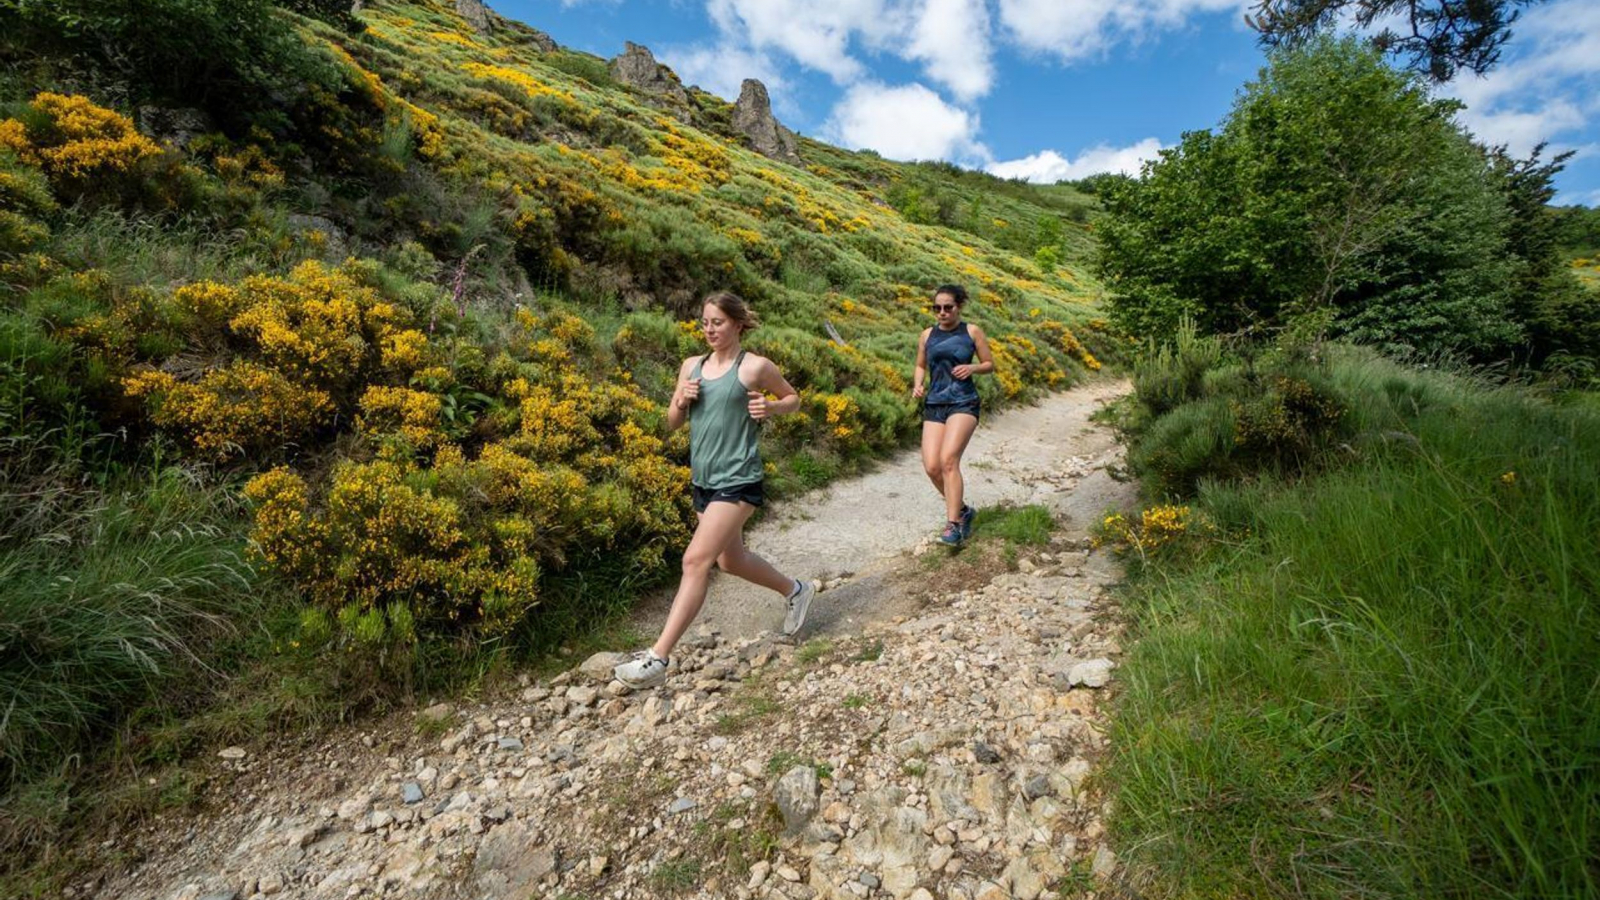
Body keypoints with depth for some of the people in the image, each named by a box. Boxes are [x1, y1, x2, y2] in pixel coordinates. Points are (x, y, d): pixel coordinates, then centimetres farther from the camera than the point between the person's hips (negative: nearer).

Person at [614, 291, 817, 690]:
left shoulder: (755, 367, -6)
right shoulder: (691, 366, 9)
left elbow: (793, 398, 9)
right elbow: (671, 423, 13)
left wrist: (770, 408, -12)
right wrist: (681, 401, -8)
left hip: (737, 481, -7)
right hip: (702, 480, 7)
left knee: (695, 561, -13)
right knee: (732, 560, 19)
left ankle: (657, 659, -6)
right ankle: (796, 590, 44)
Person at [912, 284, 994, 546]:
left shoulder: (971, 331, 3)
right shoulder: (927, 335, 10)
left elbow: (990, 364, 9)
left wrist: (972, 368, -11)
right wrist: (917, 384, 1)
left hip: (963, 403, -4)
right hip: (933, 405, 4)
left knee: (948, 459, -21)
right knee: (931, 466, -6)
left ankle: (954, 524, -11)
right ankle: (963, 510, 19)